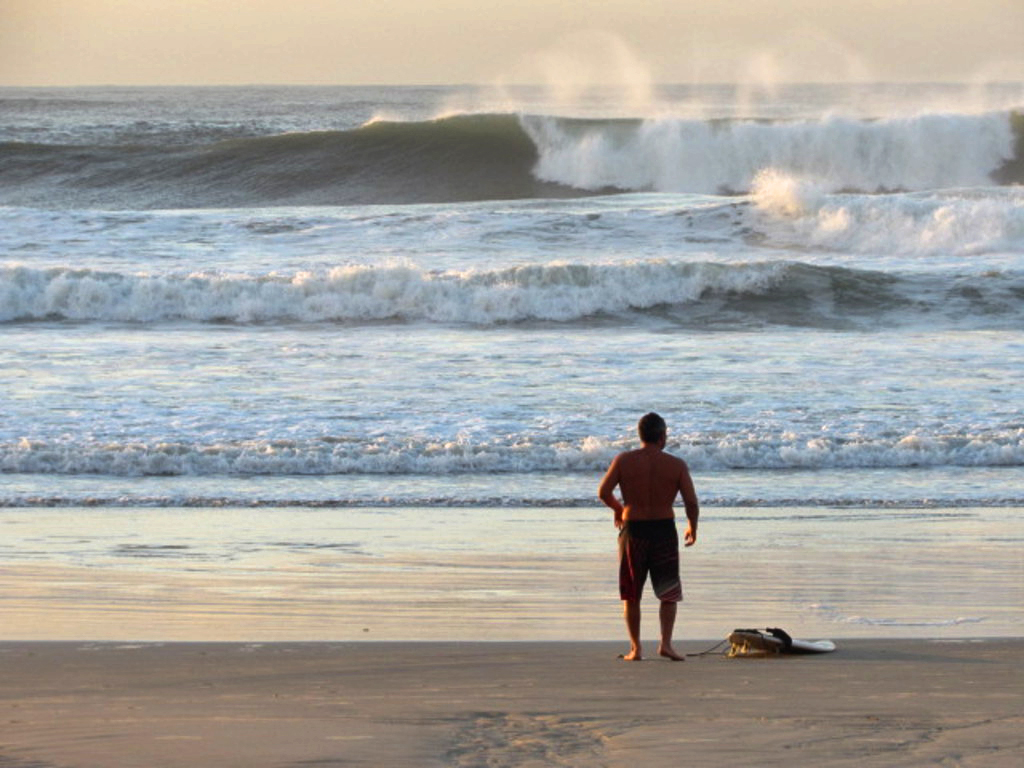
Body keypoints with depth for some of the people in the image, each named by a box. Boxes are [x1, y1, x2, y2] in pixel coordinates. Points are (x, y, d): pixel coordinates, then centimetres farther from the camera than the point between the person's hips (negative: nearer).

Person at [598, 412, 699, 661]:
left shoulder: (623, 461, -3)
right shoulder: (677, 465, -4)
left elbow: (603, 492, -6)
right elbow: (692, 502, -6)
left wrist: (618, 509, 15)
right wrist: (692, 528, 12)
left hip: (633, 529, 0)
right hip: (664, 529, 0)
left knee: (631, 594, 12)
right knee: (669, 593, 11)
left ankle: (635, 648, 9)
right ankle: (666, 642, -5)